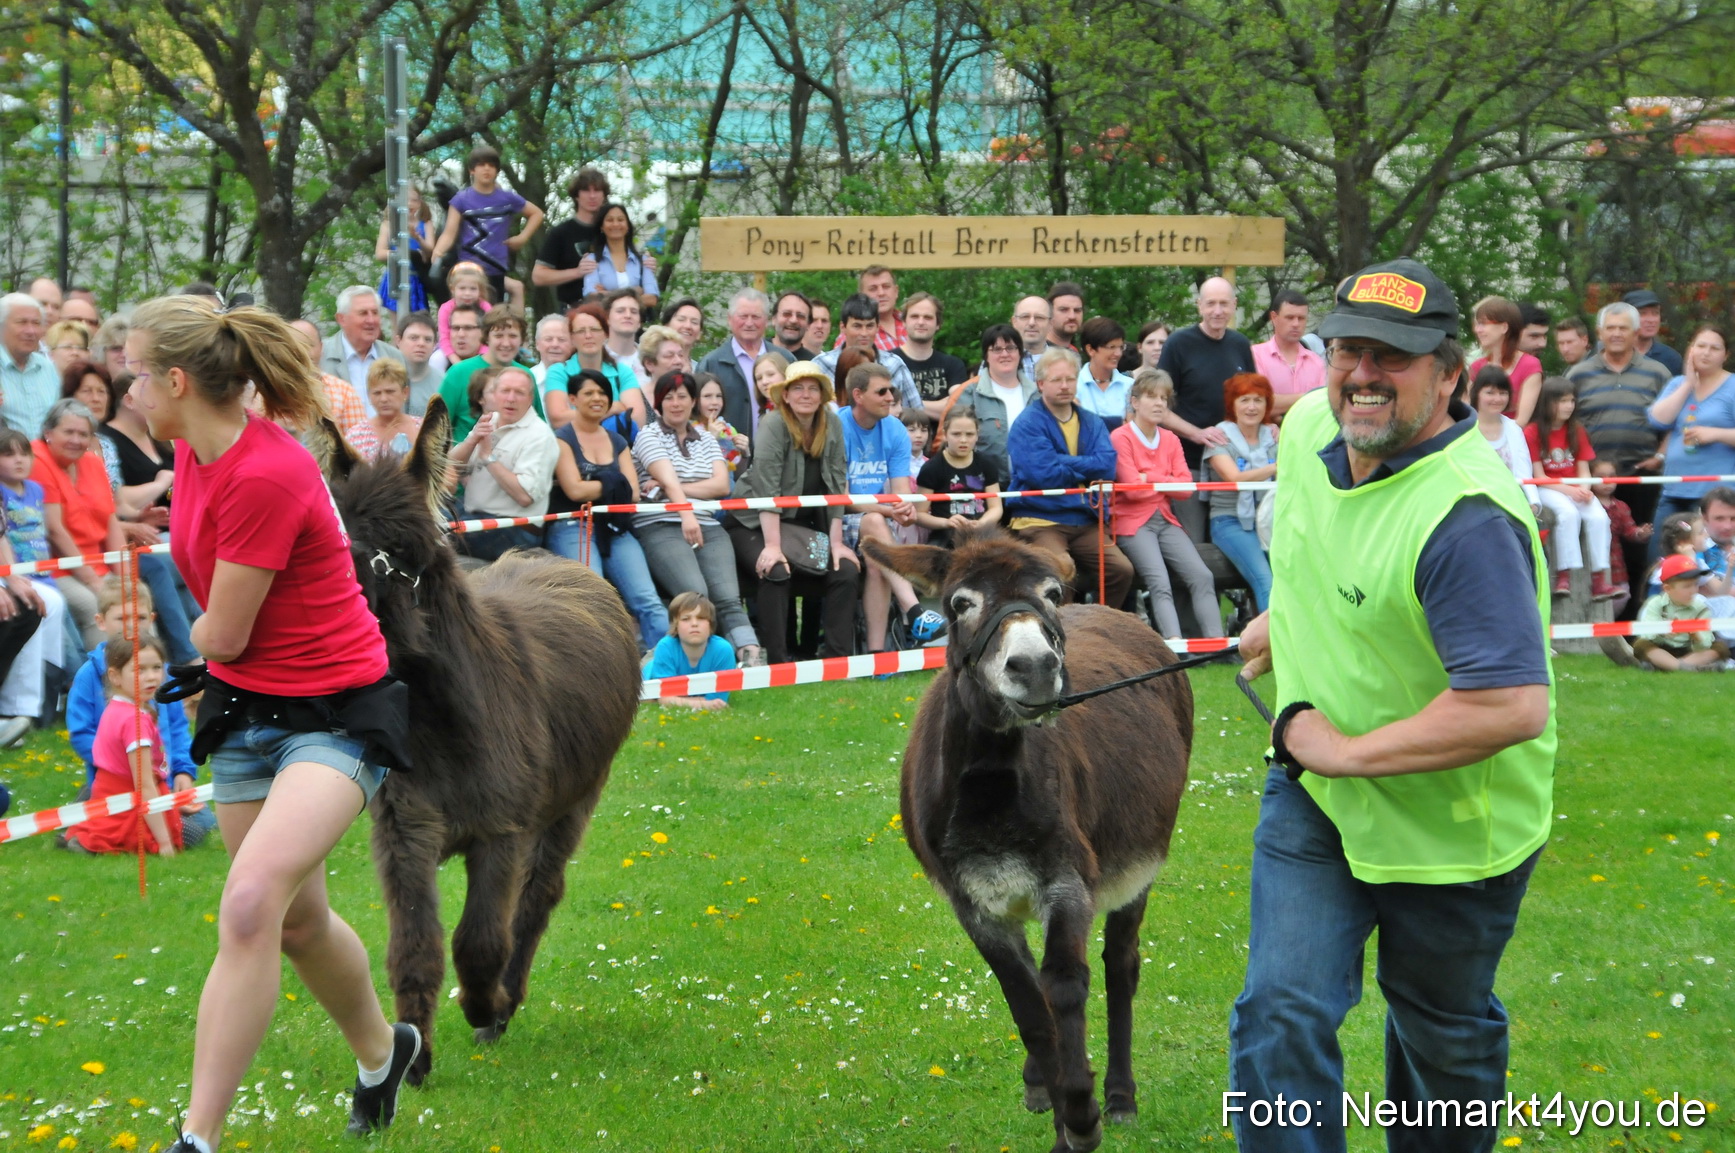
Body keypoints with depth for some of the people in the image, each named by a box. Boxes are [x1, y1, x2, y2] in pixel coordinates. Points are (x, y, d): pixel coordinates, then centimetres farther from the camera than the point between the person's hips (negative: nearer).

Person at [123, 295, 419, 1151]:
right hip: (243, 708, 9)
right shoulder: (193, 452, 0)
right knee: (300, 922, 19)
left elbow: (222, 635, -17)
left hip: (334, 716, -9)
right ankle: (382, 1051, 46)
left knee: (251, 904, -25)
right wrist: (217, 630, 12)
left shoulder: (265, 477, -26)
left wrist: (204, 634, 3)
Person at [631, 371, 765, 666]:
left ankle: (751, 654, -33)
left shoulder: (706, 440, 23)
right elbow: (668, 478, -9)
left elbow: (722, 485, 8)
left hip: (707, 527, 4)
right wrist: (686, 515, -25)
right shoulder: (649, 435, 9)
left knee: (728, 597, -20)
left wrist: (668, 488, -3)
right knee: (696, 594, -30)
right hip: (660, 528, -4)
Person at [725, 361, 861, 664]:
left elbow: (838, 485, -1)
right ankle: (776, 661, -26)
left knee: (847, 571, -13)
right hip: (757, 523, -6)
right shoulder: (774, 426, -15)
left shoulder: (832, 424, 0)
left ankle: (837, 657, -8)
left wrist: (836, 542, -8)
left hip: (808, 525, 6)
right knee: (777, 572, -30)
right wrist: (772, 546, -30)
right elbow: (767, 490, -22)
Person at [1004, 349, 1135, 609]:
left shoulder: (1092, 423, 15)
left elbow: (1107, 467, -2)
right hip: (1039, 521, -5)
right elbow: (1043, 475, -15)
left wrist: (1064, 463, -10)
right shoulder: (1028, 424, -2)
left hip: (1086, 521, 5)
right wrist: (1085, 468, -1)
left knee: (1121, 570, -16)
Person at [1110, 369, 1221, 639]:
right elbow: (1132, 488, -13)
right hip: (1133, 523, -6)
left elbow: (1185, 486, 3)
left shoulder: (1171, 440, 15)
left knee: (1202, 577, -15)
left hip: (1166, 521, 6)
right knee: (1160, 584, -27)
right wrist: (1167, 482, 0)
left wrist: (1151, 478, -8)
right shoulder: (1121, 438, -4)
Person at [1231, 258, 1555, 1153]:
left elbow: (1515, 707, -39)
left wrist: (1350, 750, -30)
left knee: (1442, 1034, 17)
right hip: (1314, 797, 5)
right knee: (1280, 1013, -8)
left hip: (1452, 829, -5)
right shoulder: (1308, 429, -8)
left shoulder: (1466, 519, -33)